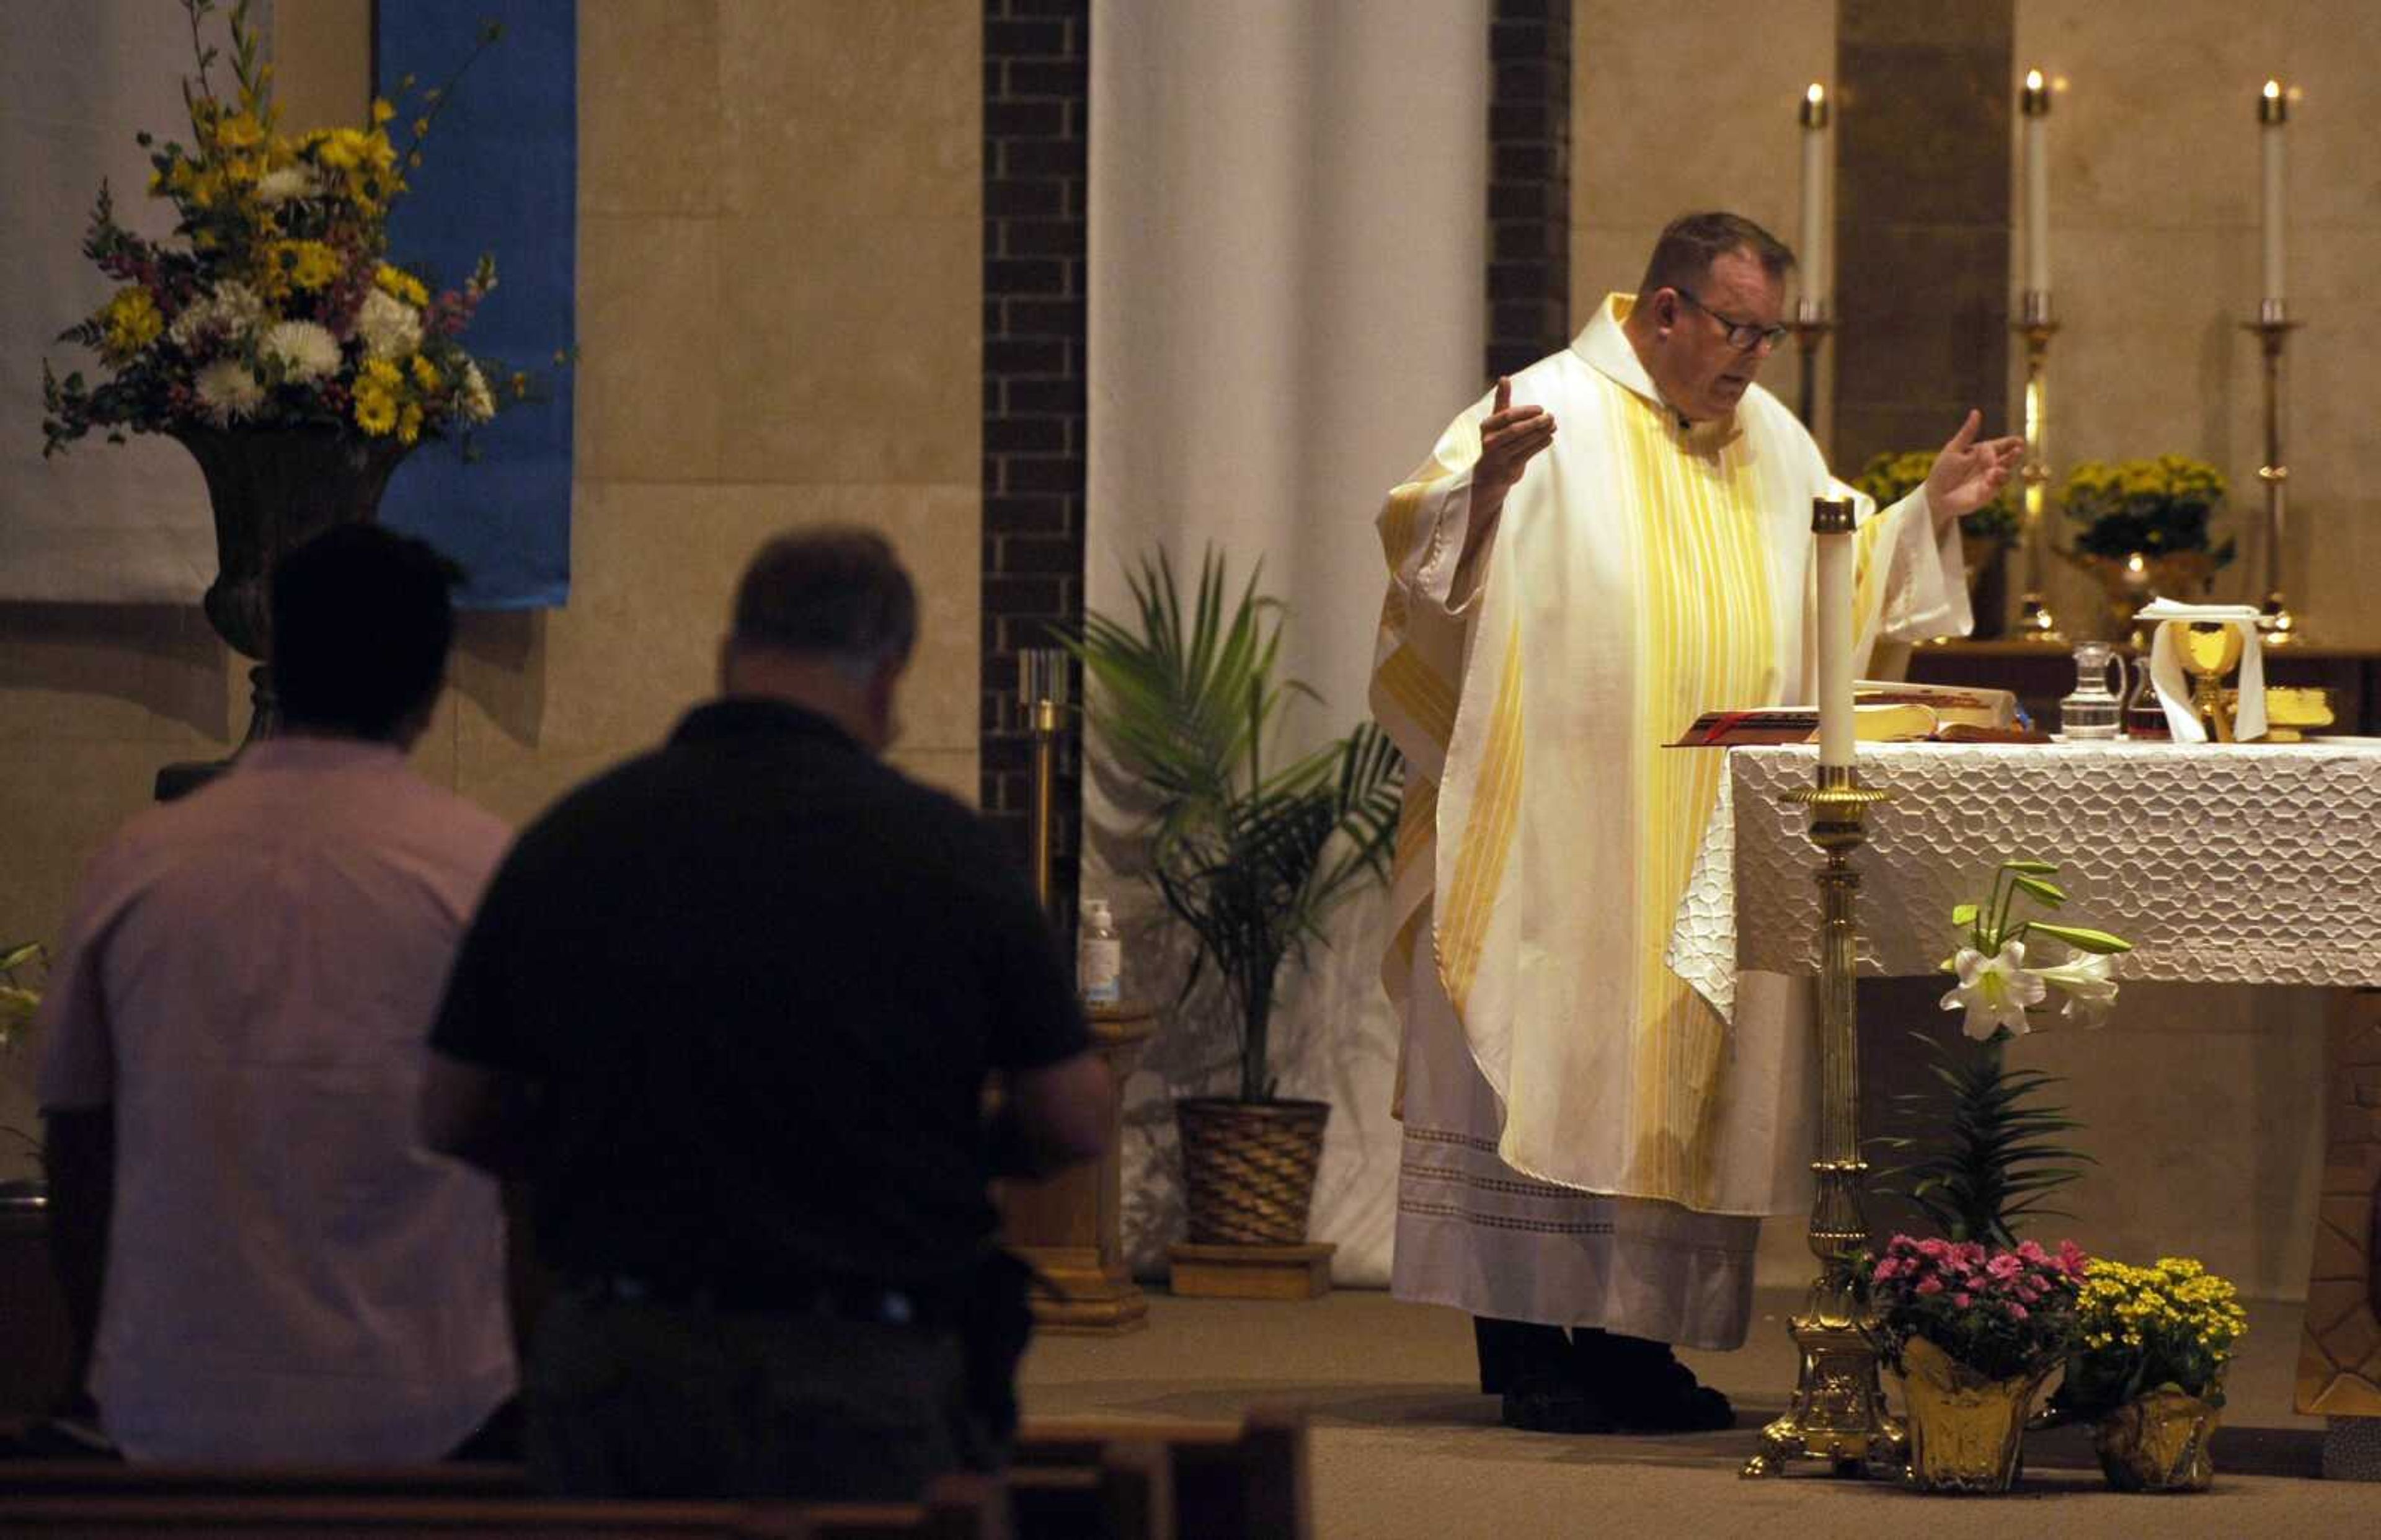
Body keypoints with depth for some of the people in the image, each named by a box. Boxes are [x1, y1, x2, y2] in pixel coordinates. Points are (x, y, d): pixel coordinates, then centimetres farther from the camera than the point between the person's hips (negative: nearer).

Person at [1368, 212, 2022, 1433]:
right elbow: (1429, 549, -15)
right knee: (1546, 1066, -8)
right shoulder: (1556, 414, -6)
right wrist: (1486, 487, -35)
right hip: (1564, 824, -7)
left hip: (1713, 846, 7)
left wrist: (1932, 512, 11)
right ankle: (1522, 1347, -6)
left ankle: (1635, 1341, 8)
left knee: (1677, 1078, 4)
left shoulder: (1769, 440, 17)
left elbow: (1848, 574, 27)